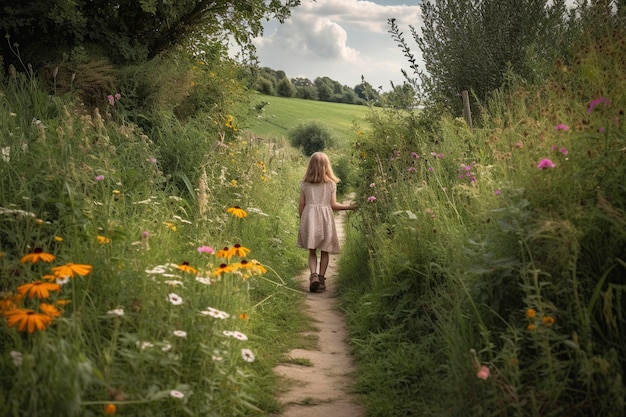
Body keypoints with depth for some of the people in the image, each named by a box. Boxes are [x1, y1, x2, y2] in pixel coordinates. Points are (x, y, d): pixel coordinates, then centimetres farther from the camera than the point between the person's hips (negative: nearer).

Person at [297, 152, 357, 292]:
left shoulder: (305, 184, 4)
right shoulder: (331, 184, 1)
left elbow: (301, 204, 4)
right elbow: (333, 205, -1)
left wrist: (301, 220, 16)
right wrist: (348, 206, 14)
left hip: (309, 217, 1)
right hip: (325, 218, -1)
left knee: (312, 251, 7)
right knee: (324, 252, 10)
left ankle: (313, 275, -12)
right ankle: (321, 278, 10)